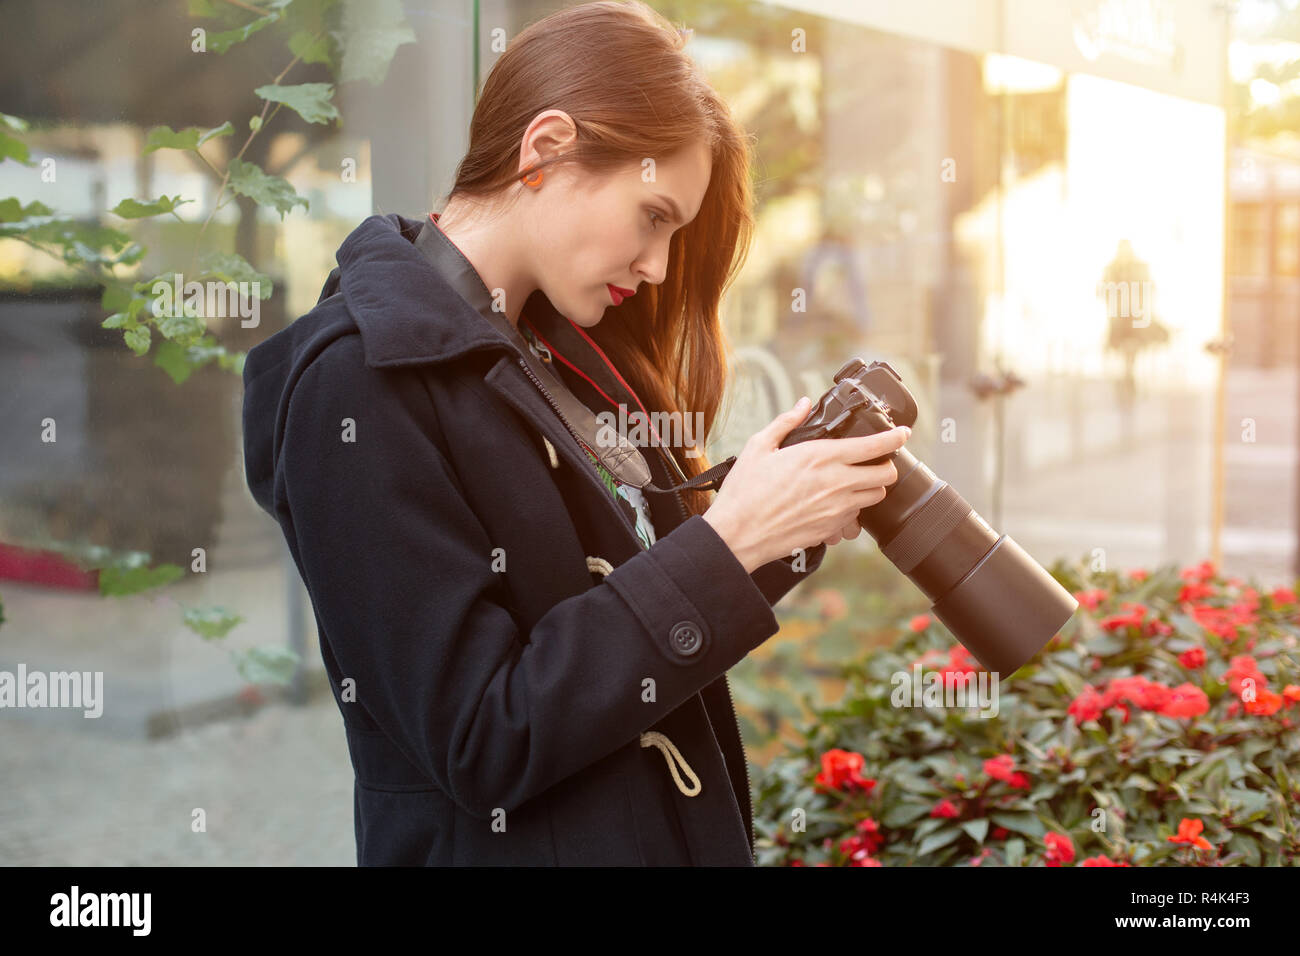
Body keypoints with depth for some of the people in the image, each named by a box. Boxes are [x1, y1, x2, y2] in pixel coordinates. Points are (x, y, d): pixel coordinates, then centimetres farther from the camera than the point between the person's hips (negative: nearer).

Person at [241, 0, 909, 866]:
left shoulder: (559, 348, 5)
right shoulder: (360, 379, -20)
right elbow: (482, 745, -23)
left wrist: (791, 524, -5)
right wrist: (728, 541, -24)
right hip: (511, 838, -8)